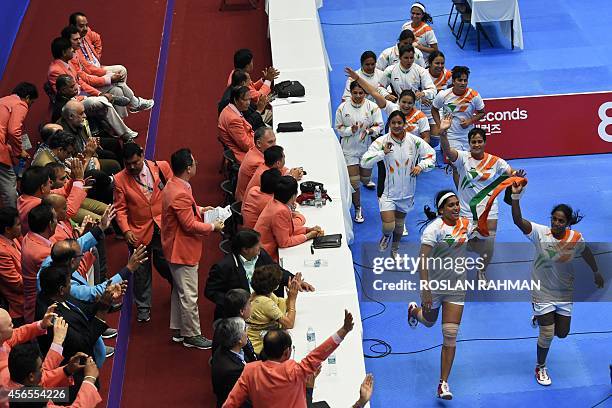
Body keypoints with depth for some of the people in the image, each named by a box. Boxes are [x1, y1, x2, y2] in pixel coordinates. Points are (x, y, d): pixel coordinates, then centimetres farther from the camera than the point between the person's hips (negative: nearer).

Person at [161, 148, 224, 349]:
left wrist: (200, 210, 11)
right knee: (189, 295, 1)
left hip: (176, 249, 11)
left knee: (180, 290, 21)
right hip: (183, 251, -11)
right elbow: (190, 225, -25)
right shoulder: (180, 194, -29)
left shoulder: (173, 185, 3)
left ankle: (178, 329, 32)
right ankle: (192, 335, 12)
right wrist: (213, 227, -14)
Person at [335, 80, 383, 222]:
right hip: (349, 149, -1)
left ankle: (366, 178, 55)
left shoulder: (372, 107, -8)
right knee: (354, 181, -4)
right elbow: (338, 128, -2)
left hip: (367, 148, 1)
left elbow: (378, 125, -5)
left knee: (365, 178, 15)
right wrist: (351, 130, -21)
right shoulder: (343, 108, -6)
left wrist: (368, 131, -25)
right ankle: (357, 208, 13)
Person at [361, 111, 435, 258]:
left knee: (399, 224, 19)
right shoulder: (381, 142, -13)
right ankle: (386, 236, 24)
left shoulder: (414, 141, -5)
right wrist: (383, 153, -29)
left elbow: (431, 155, 7)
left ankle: (395, 248, 45)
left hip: (406, 191, 3)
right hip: (387, 191, -3)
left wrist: (421, 166, -11)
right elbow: (364, 162, -18)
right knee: (388, 226, -14)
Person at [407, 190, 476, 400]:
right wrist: (425, 290, -31)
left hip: (456, 286, 3)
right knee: (429, 321, 24)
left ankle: (443, 383, 2)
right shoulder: (434, 228, -22)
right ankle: (414, 310, 64)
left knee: (450, 335, -5)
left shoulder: (466, 224, -4)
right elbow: (422, 260, -26)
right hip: (433, 285, -3)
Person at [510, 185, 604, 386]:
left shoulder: (576, 238, -14)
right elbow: (518, 220, -38)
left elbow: (586, 253, 8)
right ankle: (541, 368, 28)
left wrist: (596, 272, 23)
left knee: (562, 333, 14)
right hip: (542, 292, -3)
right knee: (547, 335, 1)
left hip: (564, 293, 3)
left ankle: (541, 318, 47)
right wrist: (516, 196, -53)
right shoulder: (540, 233, -23)